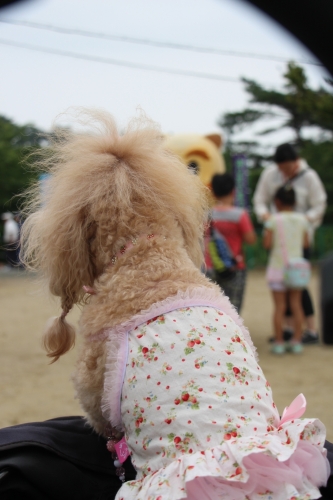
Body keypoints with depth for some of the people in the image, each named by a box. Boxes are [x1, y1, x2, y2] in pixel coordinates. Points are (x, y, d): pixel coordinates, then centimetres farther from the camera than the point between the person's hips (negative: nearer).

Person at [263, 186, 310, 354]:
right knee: (296, 304, 8)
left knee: (279, 306, 1)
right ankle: (297, 341, 11)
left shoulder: (273, 220, -9)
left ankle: (279, 342, 4)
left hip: (278, 268, -3)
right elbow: (306, 243, 5)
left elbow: (267, 244, -12)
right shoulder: (301, 219, 1)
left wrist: (265, 234, 7)